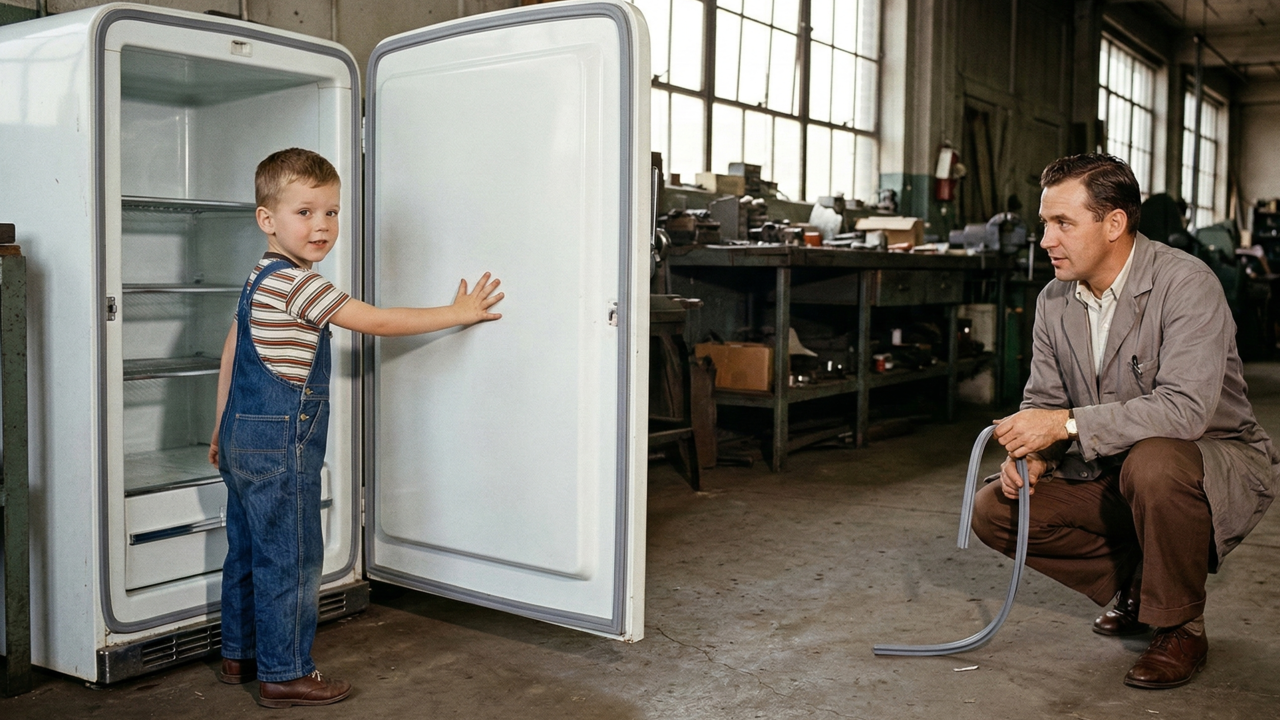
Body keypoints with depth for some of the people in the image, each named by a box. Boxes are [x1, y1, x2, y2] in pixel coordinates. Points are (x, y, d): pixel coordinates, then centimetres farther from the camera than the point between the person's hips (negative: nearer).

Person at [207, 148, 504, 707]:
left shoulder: (259, 280, 13)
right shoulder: (295, 281, -18)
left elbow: (230, 353, 18)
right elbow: (376, 322, -17)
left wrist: (221, 429, 23)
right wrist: (458, 313, -9)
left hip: (244, 438, 10)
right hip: (280, 447, -10)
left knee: (247, 551, 19)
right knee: (291, 558, -1)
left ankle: (238, 655, 31)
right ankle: (284, 674, 9)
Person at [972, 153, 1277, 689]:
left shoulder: (1185, 284, -22)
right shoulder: (1053, 301, 0)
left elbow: (1184, 409, -34)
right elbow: (1043, 400, 6)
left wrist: (1066, 423, -34)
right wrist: (1030, 451, -16)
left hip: (1217, 463, -6)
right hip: (1114, 476, 7)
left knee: (1153, 462, -40)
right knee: (994, 510, -8)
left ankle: (1181, 627, -13)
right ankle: (1136, 586, 11)